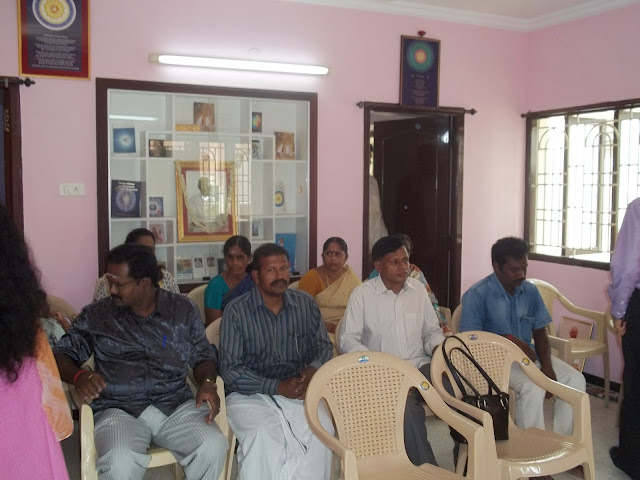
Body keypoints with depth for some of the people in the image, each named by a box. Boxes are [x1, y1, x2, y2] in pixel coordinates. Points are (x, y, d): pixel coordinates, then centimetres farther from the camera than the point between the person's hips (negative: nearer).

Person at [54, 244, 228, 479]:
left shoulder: (183, 309, 9)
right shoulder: (96, 315, 8)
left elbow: (202, 356, 14)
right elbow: (62, 354, 8)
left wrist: (208, 382, -8)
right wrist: (79, 376, -14)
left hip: (176, 405, 1)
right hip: (119, 408, -1)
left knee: (214, 447, -27)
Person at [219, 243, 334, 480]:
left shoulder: (305, 303, 6)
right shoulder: (236, 311, -5)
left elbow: (323, 346, 13)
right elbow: (230, 369, -7)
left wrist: (313, 370, -10)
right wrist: (278, 387, -16)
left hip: (299, 391, 3)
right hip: (251, 393, -2)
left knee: (321, 427, -27)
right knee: (264, 436, -32)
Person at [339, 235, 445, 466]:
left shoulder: (418, 289, 10)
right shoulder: (362, 294, -2)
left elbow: (432, 331, 18)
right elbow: (348, 339, -4)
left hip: (419, 366, 4)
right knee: (407, 408, -33)